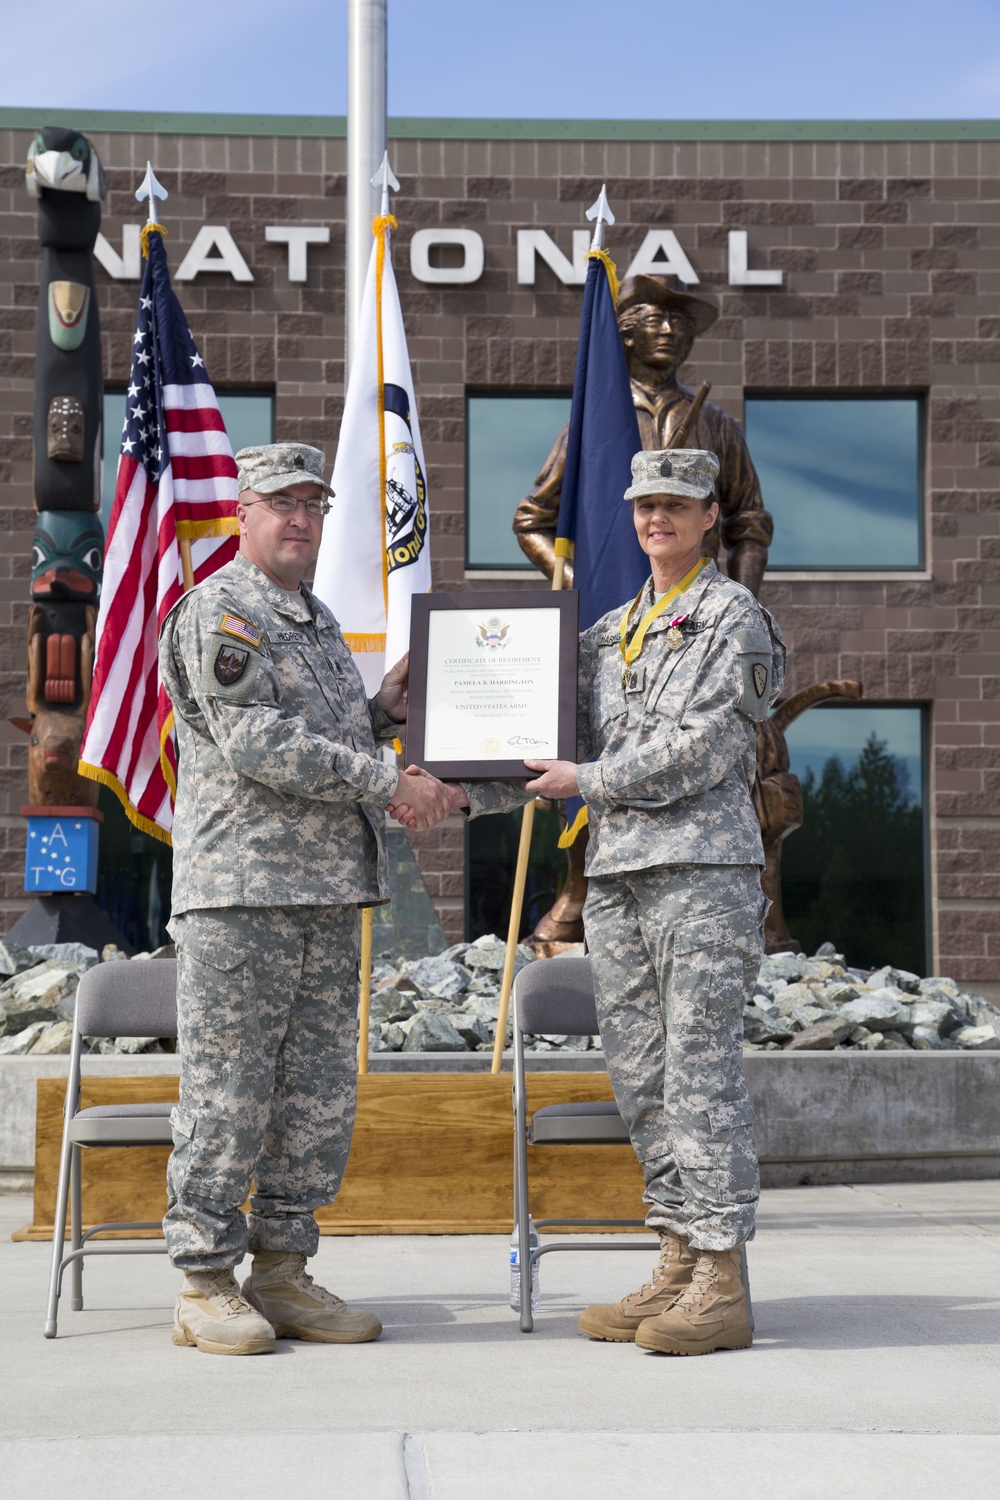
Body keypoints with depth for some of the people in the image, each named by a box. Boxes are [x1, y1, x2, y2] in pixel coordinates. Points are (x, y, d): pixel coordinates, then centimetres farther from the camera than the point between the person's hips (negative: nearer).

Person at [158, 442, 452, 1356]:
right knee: (227, 1093, -3)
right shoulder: (215, 614, -7)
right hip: (239, 889, -8)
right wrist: (392, 783, -16)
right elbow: (258, 743, -17)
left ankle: (283, 1273, 18)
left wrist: (386, 708, 8)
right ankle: (206, 1287, 6)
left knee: (319, 1095, 9)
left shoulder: (321, 624, 20)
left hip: (329, 894, 8)